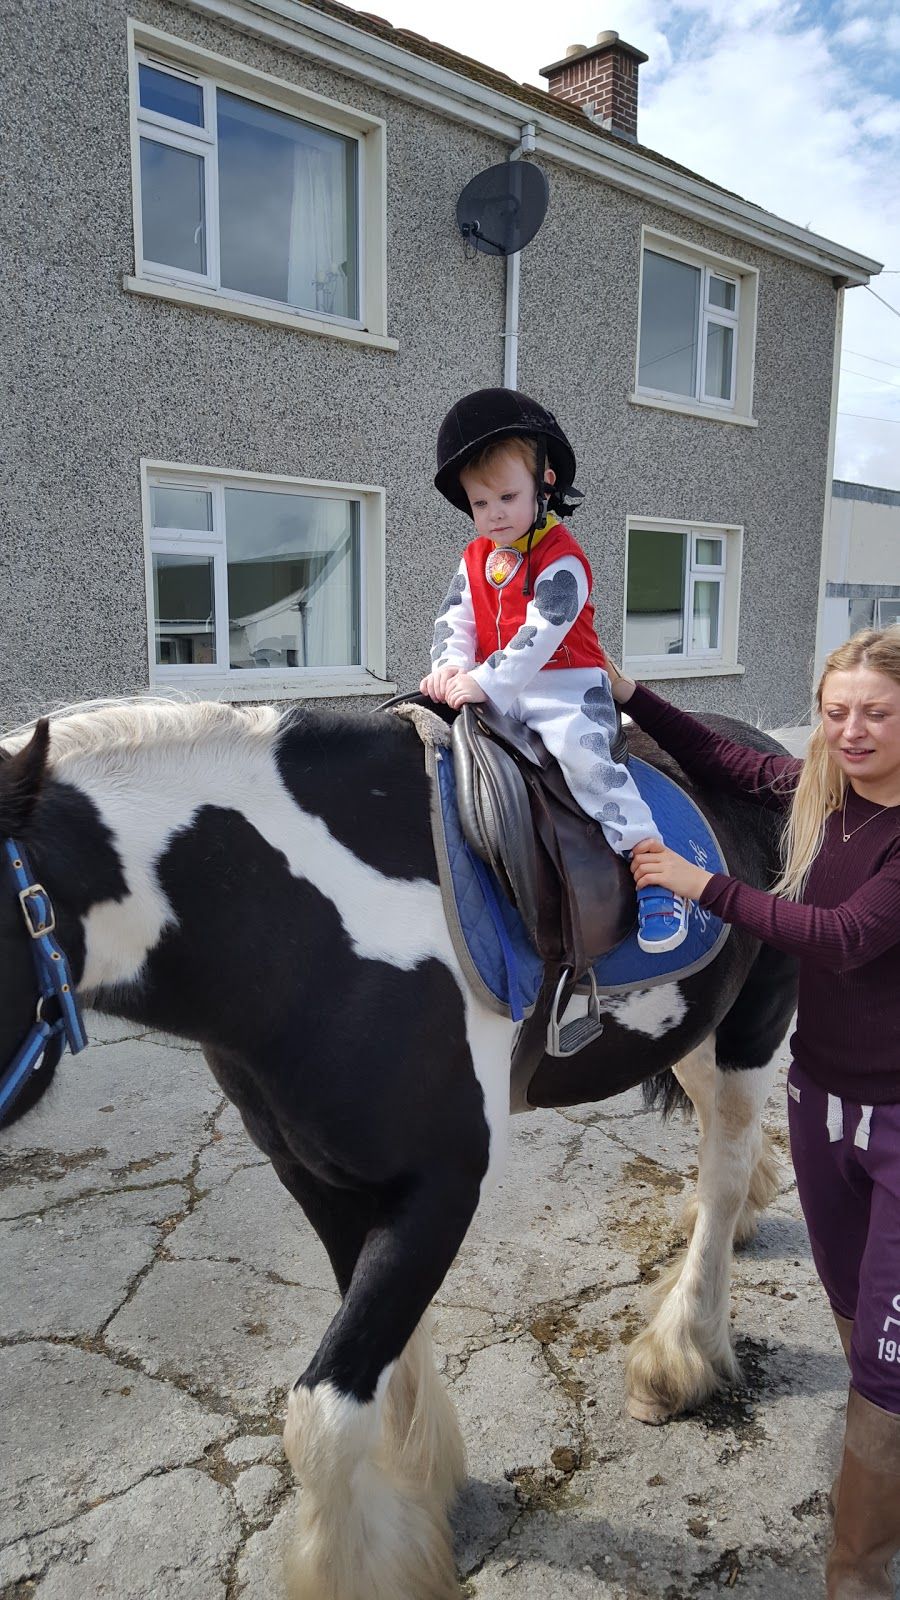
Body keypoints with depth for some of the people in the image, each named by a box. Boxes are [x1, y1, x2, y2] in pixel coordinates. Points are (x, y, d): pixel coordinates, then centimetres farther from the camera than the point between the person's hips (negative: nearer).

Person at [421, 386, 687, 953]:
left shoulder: (562, 556, -10)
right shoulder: (476, 558, 14)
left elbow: (542, 630, -22)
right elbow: (454, 619, 8)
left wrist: (486, 681, -29)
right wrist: (451, 667, -14)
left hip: (566, 687, -7)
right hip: (496, 692, 8)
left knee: (582, 755, -30)